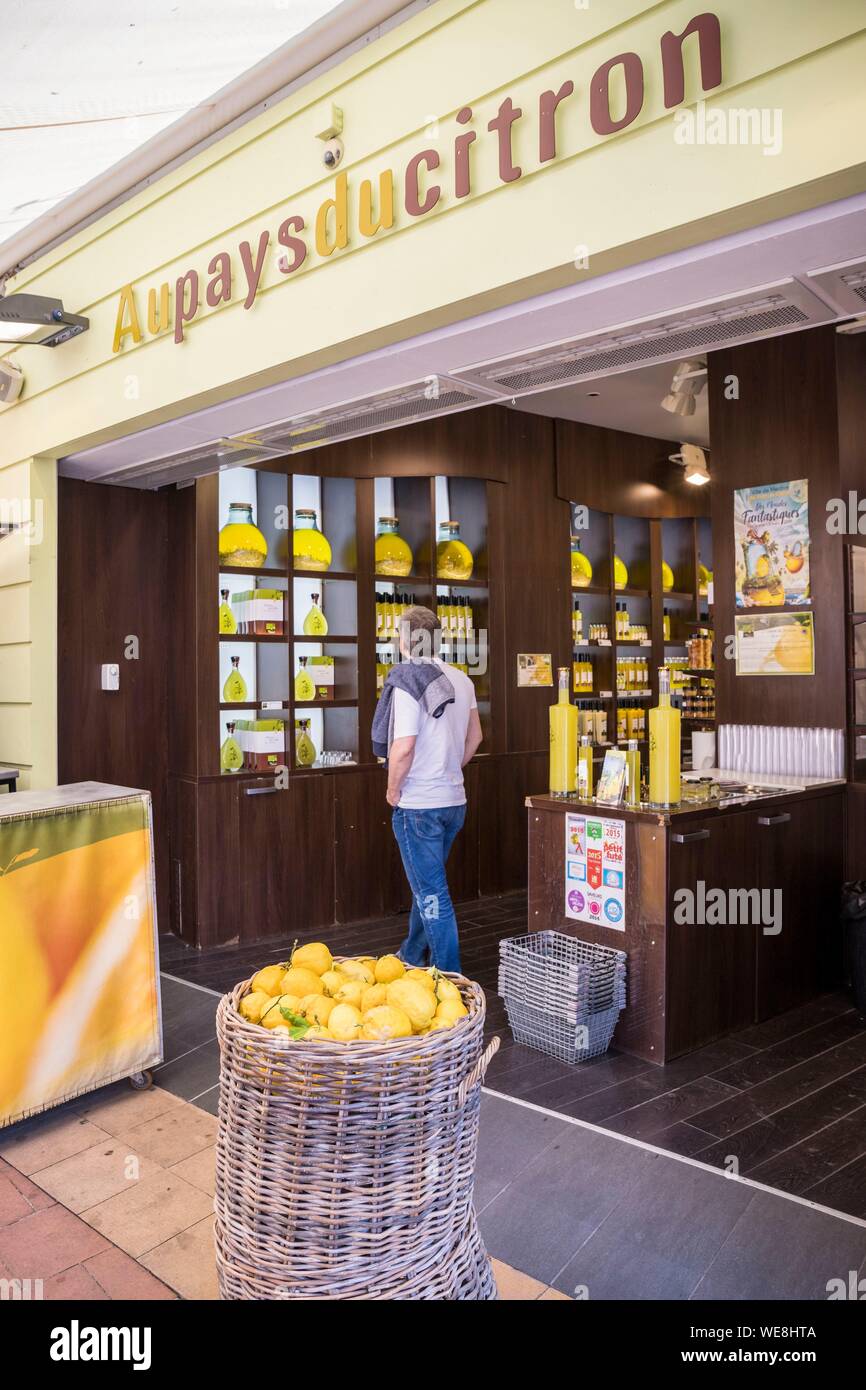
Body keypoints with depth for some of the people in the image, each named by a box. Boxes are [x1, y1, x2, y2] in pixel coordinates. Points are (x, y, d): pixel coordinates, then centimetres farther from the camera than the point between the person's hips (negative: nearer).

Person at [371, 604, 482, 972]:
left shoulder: (407, 683, -17)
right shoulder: (461, 681, 6)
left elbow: (403, 748, -23)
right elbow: (474, 737, 15)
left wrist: (393, 790, -9)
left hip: (418, 804, -8)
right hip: (454, 800, 8)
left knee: (431, 893, 2)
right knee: (428, 885, 22)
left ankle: (449, 973, 8)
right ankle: (413, 956, 38)